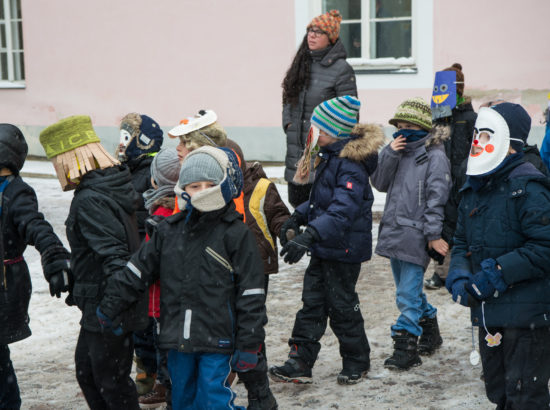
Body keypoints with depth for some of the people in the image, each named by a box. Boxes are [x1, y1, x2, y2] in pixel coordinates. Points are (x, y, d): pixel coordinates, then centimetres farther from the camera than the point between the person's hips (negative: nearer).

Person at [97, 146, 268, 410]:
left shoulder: (236, 234, -6)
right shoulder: (169, 230, 7)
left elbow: (251, 294, -7)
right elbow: (138, 271, 15)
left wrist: (248, 344, -8)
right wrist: (109, 307, 15)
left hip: (217, 341, -5)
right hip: (177, 339, 5)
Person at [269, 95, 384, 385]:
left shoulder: (352, 165, -23)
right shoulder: (331, 156, 9)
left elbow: (342, 209, -34)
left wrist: (309, 235, -44)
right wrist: (297, 218, 12)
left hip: (344, 249, -9)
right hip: (325, 247, 9)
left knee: (342, 306, 5)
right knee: (312, 302, 8)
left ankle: (357, 361, 24)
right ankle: (300, 363, 12)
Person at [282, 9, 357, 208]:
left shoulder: (341, 69, -8)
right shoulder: (302, 64, 13)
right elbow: (288, 98, 22)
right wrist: (288, 122, 9)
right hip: (297, 150, 7)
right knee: (297, 201, 11)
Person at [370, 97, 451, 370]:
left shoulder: (434, 156, -8)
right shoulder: (398, 153, 14)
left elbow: (436, 197, -12)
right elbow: (379, 183, 5)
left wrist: (433, 234, -16)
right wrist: (389, 154, -7)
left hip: (415, 234, -8)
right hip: (394, 232, 8)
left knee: (408, 294, -9)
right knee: (407, 290, 18)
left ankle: (406, 348, -4)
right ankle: (430, 332, 35)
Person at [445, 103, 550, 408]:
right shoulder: (474, 189, 13)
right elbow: (462, 242, 18)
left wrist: (496, 274, -22)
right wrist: (459, 276, -3)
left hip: (526, 314, -8)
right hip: (488, 314, 8)